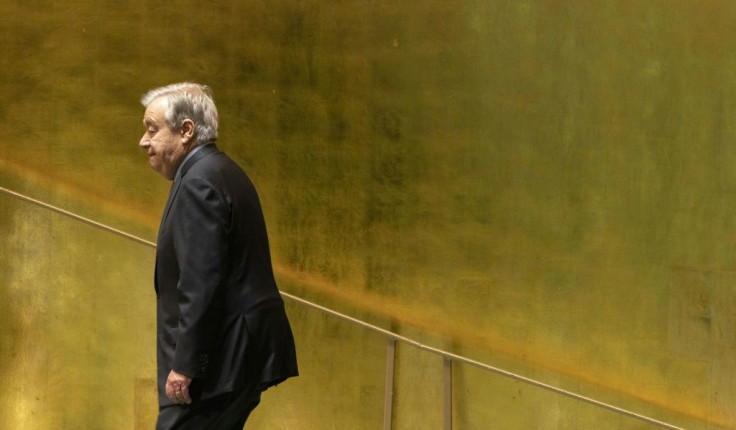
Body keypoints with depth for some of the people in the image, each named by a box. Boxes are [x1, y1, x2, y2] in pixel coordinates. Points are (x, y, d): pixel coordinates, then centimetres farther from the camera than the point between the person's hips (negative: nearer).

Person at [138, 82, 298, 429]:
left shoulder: (199, 182, -15)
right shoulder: (221, 172, 17)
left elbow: (201, 283, -22)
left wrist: (184, 365, -21)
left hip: (223, 356, -10)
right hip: (242, 348, 10)